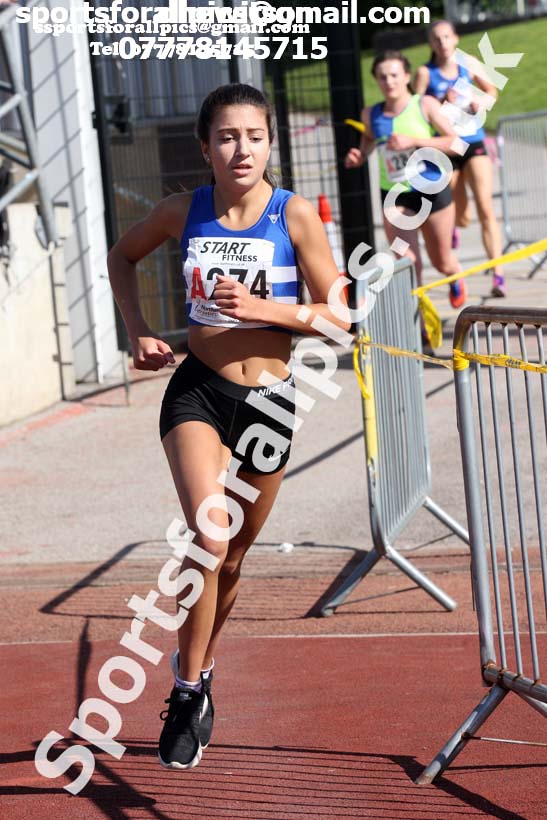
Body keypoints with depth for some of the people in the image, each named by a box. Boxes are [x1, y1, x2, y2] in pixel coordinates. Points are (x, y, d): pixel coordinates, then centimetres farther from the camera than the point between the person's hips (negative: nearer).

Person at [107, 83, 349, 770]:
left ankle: (198, 667, 40)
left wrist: (259, 307, -22)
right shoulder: (183, 212, -3)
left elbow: (339, 316, -8)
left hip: (269, 399, 1)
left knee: (233, 557, 15)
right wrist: (138, 333, 5)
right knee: (209, 538, -24)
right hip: (196, 389, -1)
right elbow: (123, 255, 17)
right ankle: (188, 689, -9)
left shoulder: (295, 216, -8)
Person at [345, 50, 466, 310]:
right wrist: (359, 156, 1)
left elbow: (454, 142, -13)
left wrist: (413, 141, -23)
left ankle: (456, 277, 52)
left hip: (433, 189, -1)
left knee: (442, 263, 15)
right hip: (394, 196, 1)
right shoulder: (371, 114, 1)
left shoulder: (425, 105, -8)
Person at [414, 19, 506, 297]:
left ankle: (498, 276, -16)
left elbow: (492, 90, 16)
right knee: (463, 217, 9)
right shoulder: (425, 73, -5)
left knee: (485, 208, -14)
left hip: (474, 144, 1)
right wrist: (442, 102, -22)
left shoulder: (468, 66, 2)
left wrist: (482, 102, -4)